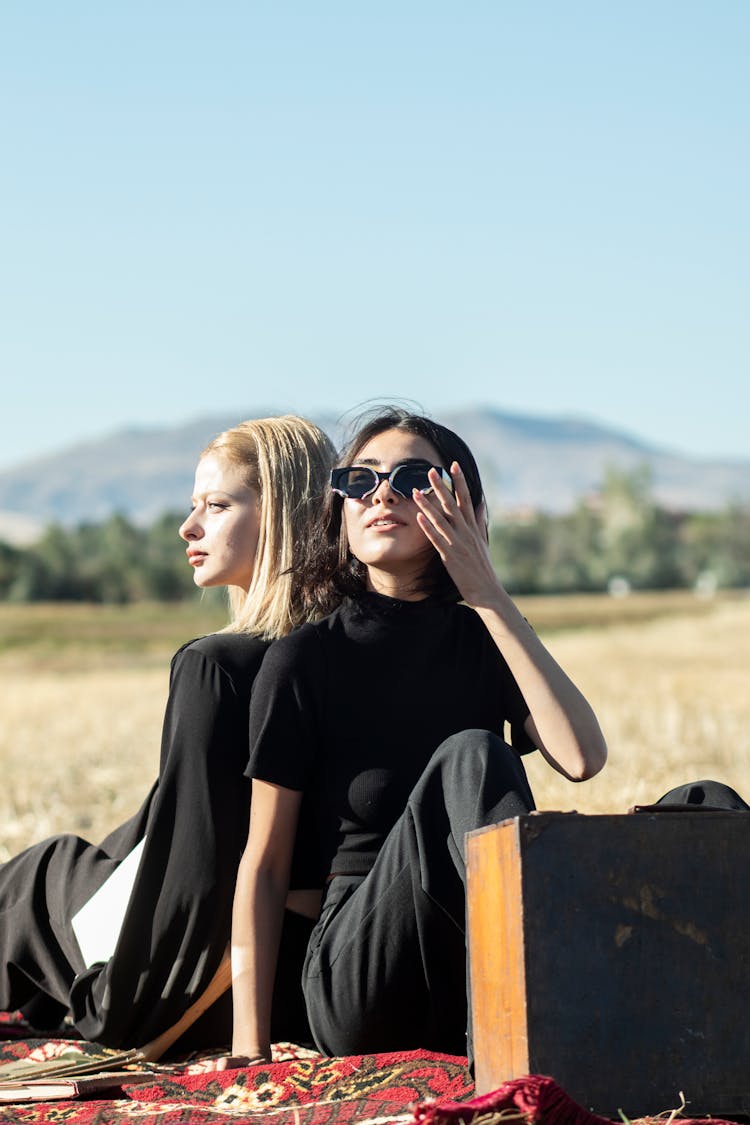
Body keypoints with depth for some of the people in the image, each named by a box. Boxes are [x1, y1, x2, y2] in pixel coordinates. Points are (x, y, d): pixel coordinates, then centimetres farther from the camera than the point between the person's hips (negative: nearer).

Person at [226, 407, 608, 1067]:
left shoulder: (483, 641, 10)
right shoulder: (304, 660, 2)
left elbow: (582, 758, -10)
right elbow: (264, 864, 2)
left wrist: (489, 596, -9)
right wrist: (249, 1049, -7)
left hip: (469, 971, 3)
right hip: (357, 989, -3)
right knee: (468, 755, -28)